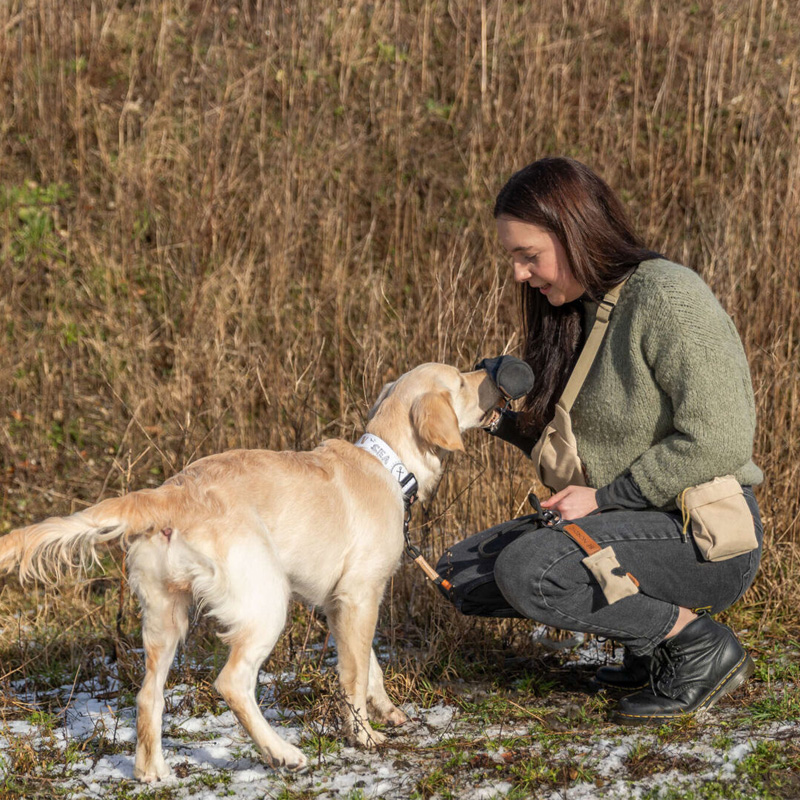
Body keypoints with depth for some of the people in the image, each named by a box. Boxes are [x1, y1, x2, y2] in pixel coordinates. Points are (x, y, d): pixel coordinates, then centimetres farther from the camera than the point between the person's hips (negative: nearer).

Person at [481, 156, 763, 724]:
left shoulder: (667, 297, -16)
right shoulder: (588, 310, 11)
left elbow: (717, 442, -23)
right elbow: (566, 440, 16)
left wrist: (604, 498, -18)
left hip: (704, 537, -10)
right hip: (641, 526, 10)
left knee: (526, 571, -28)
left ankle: (702, 646, -9)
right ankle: (658, 642, 11)